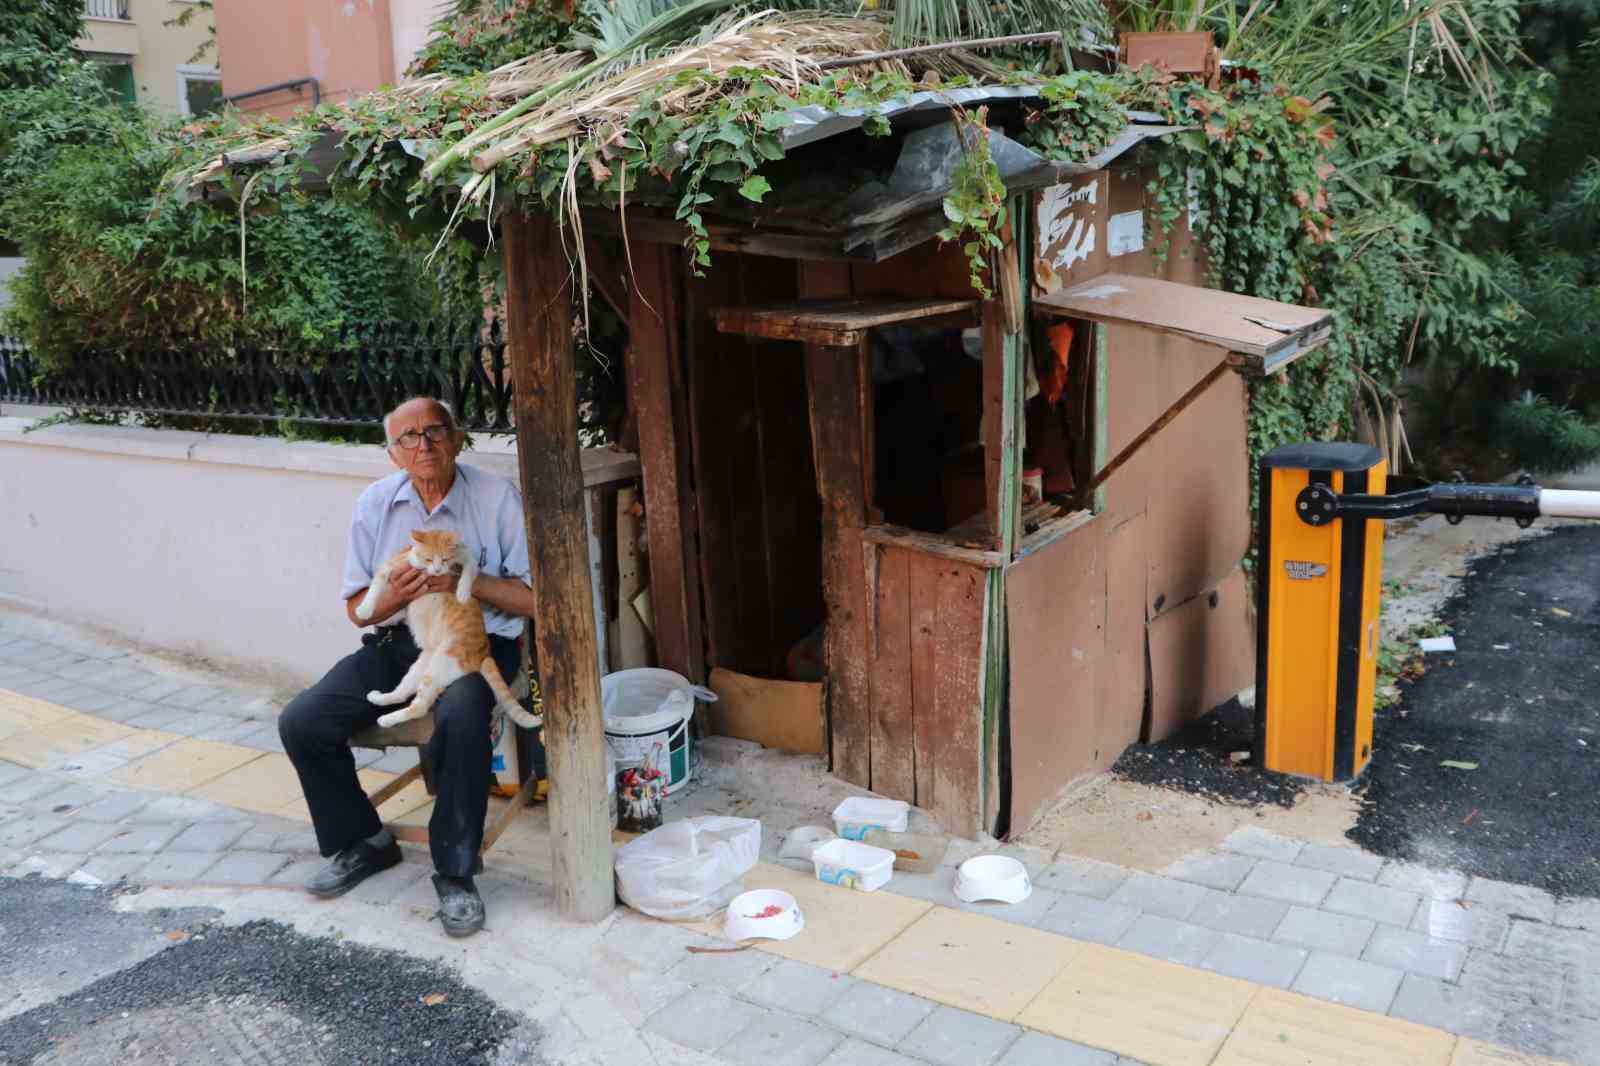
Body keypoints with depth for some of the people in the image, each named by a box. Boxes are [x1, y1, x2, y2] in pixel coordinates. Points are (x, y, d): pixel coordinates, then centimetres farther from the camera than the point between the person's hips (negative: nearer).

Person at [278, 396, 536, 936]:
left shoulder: (497, 497, -8)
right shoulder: (375, 503, 3)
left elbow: (535, 598, -7)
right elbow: (358, 609, 8)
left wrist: (466, 581, -21)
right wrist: (395, 595, -15)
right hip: (397, 643, 5)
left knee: (460, 716, -37)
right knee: (301, 722, -13)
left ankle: (455, 872, -18)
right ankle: (362, 841, 12)